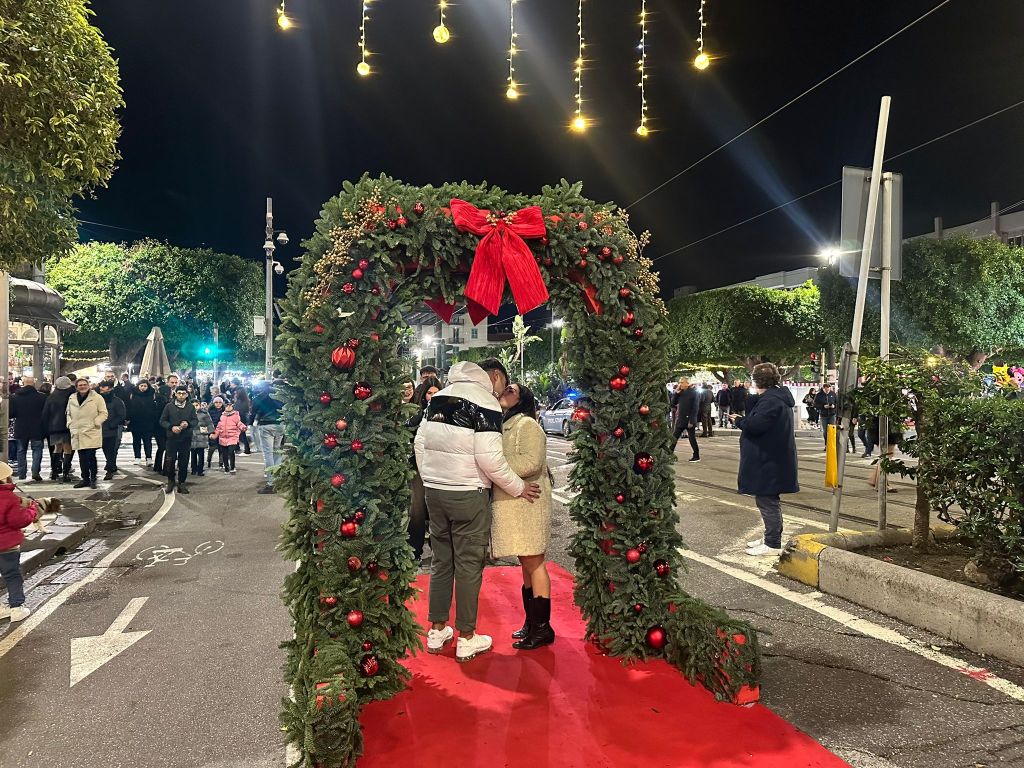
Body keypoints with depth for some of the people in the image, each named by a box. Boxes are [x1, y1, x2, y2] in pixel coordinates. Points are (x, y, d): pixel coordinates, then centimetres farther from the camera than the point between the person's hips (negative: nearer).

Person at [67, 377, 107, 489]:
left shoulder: (97, 398, -2)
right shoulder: (71, 399, 12)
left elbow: (103, 413, -2)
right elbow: (68, 414, 24)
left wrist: (96, 422, -13)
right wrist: (70, 423, 9)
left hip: (92, 433, -5)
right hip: (77, 433, 5)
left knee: (91, 456, -11)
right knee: (82, 458, 9)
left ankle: (93, 479, 3)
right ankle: (85, 479, 19)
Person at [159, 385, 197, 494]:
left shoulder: (190, 407, 4)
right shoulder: (169, 406, 1)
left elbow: (196, 420, 6)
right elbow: (162, 421, 3)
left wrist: (188, 424, -14)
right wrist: (171, 427, -14)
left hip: (186, 438, 1)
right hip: (172, 437, -1)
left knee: (184, 462, 3)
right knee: (170, 460, -5)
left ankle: (182, 483, 14)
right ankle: (170, 481, 15)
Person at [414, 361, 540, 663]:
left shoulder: (438, 398, 7)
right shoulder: (484, 403, -12)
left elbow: (420, 443, 12)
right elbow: (490, 459, -18)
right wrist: (519, 488, -5)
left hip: (434, 491, 6)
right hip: (468, 495, -6)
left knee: (441, 559, 16)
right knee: (469, 564, 5)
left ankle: (436, 631, 27)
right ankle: (467, 640, 15)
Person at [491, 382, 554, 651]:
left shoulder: (527, 425, -10)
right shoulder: (503, 425, 17)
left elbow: (530, 461, -22)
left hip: (528, 504, -8)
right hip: (510, 505, 9)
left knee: (533, 564, -3)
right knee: (526, 564, 14)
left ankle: (542, 628, 5)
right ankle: (531, 622, 24)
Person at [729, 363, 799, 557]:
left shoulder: (770, 399, -20)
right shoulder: (778, 396, 14)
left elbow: (755, 425, -27)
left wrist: (739, 420, -10)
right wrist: (744, 420, 9)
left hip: (768, 461, -11)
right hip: (771, 459, 11)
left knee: (767, 501, -2)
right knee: (769, 500, 19)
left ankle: (773, 544, 6)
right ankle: (770, 537, 30)